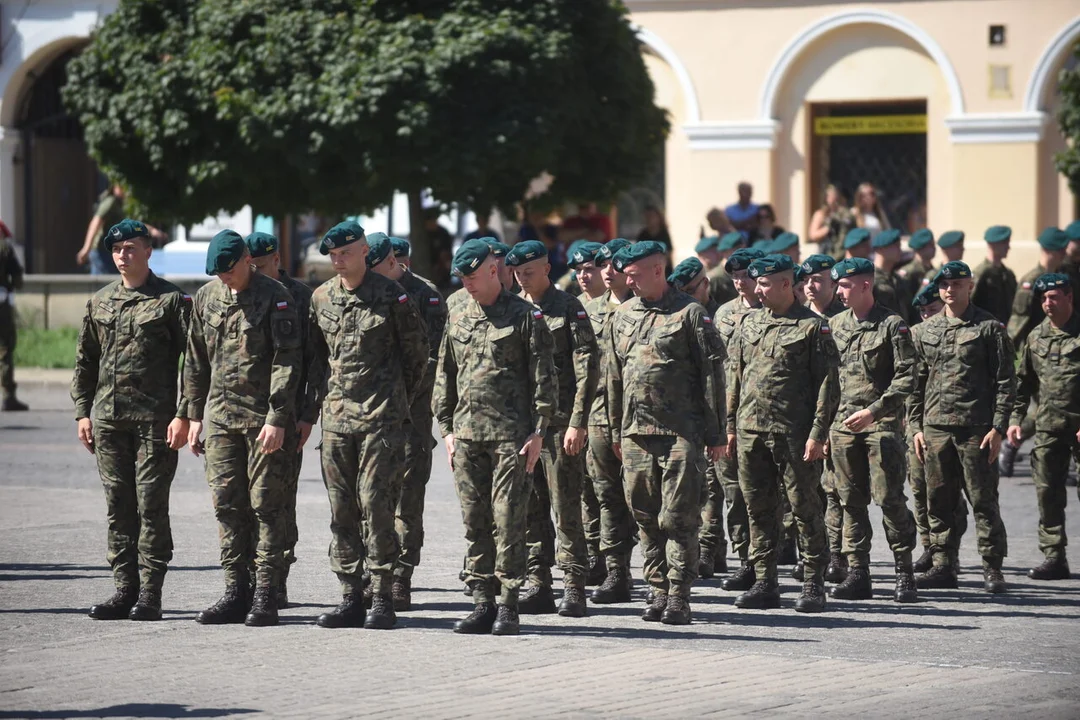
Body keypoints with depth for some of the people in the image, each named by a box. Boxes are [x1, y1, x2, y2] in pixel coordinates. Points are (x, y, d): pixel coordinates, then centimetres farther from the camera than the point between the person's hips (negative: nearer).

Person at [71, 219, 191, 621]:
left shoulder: (171, 301, -1)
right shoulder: (99, 302, 14)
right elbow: (85, 361, 19)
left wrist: (183, 415, -12)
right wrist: (83, 412, 11)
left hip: (154, 419, -5)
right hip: (107, 418, 5)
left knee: (151, 506, -5)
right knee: (118, 507, 6)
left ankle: (149, 595, -2)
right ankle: (125, 589, 11)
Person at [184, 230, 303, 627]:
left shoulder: (275, 297, -7)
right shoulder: (206, 297, 11)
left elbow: (287, 361, -11)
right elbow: (196, 360, 18)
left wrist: (277, 418, -17)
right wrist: (194, 415, 15)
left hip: (264, 418, -6)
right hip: (220, 416, 6)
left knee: (266, 505, -4)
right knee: (227, 506, 5)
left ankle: (266, 596, -1)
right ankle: (237, 592, 11)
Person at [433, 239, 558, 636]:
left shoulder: (525, 316, -2)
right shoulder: (457, 316, 14)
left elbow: (543, 377, -3)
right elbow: (445, 375, 18)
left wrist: (538, 431, -8)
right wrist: (447, 427, 12)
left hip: (511, 435, -5)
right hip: (467, 433, 5)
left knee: (508, 521, -6)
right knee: (475, 522, 6)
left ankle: (508, 606, -2)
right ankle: (483, 603, 11)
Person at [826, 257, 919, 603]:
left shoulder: (892, 325, -4)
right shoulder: (836, 325, 13)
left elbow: (906, 379, -9)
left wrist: (873, 411, -18)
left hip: (881, 423, -5)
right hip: (843, 425, 5)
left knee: (890, 499, -7)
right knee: (851, 500, 5)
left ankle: (904, 573, -1)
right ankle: (857, 573, 9)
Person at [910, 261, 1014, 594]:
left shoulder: (989, 328, 0)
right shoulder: (926, 330, 13)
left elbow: (1006, 382, -2)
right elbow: (917, 382, 16)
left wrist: (998, 428, -9)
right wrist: (916, 426, 9)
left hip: (976, 429, -4)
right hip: (935, 428, 4)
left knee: (983, 500, -3)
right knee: (938, 502, 5)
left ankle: (992, 569, 2)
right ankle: (943, 565, 12)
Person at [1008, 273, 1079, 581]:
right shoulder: (1036, 337, 11)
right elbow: (1024, 382, 18)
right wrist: (1015, 418, 9)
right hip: (1048, 426, 4)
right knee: (1047, 492, 2)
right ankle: (1054, 557, 7)